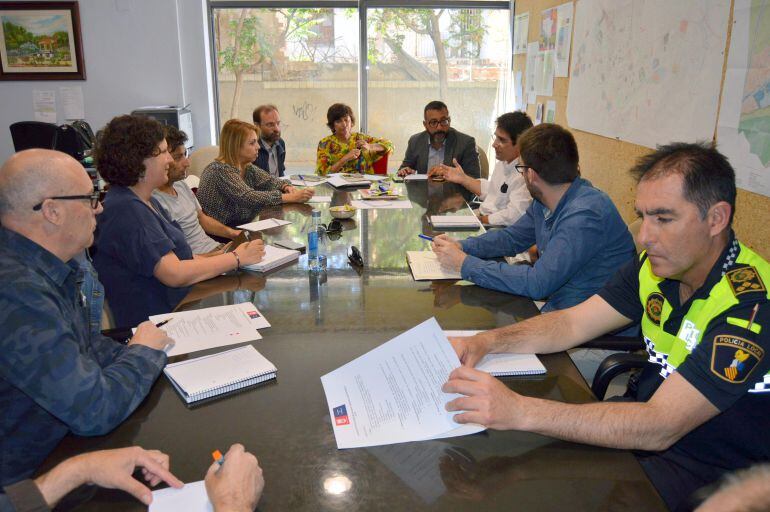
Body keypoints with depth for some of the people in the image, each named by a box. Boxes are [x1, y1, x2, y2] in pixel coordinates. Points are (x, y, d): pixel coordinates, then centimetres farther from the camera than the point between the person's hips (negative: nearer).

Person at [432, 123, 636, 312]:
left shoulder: (585, 215, -26)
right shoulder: (542, 203, 2)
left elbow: (537, 284, -27)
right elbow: (512, 238, 17)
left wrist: (464, 263, -20)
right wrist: (462, 246, 0)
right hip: (554, 303, 8)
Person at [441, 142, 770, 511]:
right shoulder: (658, 264, -4)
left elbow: (659, 428, -34)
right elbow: (571, 324, -1)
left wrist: (520, 411, -42)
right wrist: (486, 342, -18)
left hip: (702, 468, -6)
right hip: (649, 416, 6)